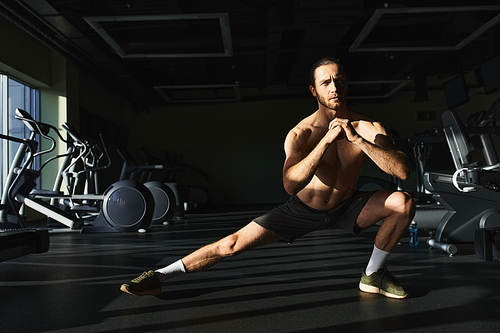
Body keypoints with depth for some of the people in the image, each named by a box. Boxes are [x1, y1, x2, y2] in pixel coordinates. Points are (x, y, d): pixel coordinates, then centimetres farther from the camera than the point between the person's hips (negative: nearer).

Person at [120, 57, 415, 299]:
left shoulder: (368, 128, -17)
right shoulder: (300, 134, -23)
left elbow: (403, 170, -29)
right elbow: (291, 185, -39)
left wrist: (358, 139, -38)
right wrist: (326, 140, -44)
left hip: (346, 208, 3)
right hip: (303, 209, -2)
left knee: (404, 203, -17)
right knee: (233, 243, -13)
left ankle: (373, 276, 4)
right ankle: (159, 276, 1)